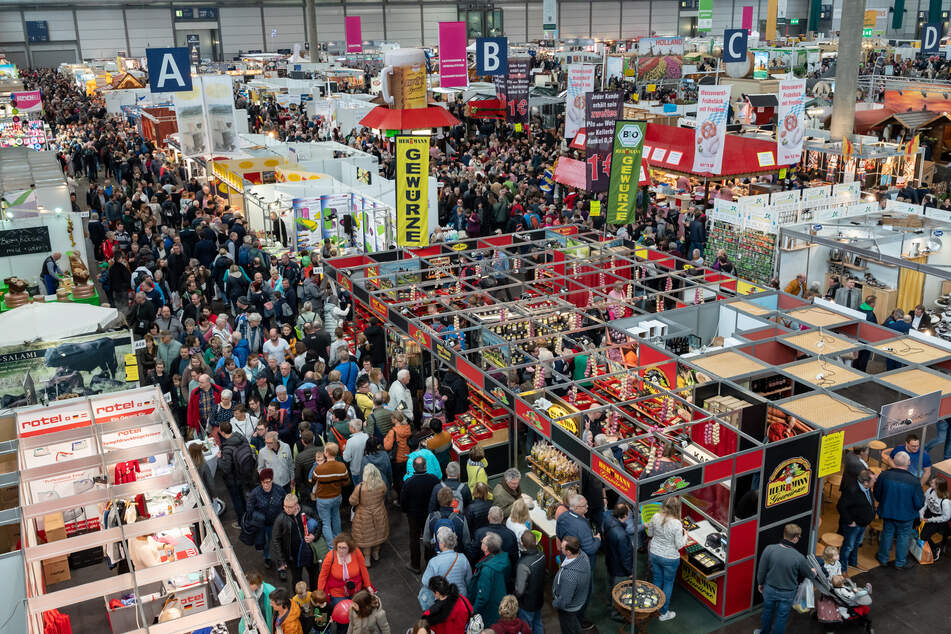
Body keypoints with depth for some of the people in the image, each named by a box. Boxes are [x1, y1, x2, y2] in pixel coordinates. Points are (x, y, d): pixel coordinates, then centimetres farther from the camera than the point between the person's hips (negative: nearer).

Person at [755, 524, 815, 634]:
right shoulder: (799, 557, -27)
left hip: (769, 589, 3)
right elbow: (808, 574, -6)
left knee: (767, 611, 26)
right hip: (787, 594, -2)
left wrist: (760, 583, 9)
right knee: (782, 617, 20)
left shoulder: (769, 549, -24)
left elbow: (761, 570, -11)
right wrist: (813, 573, 20)